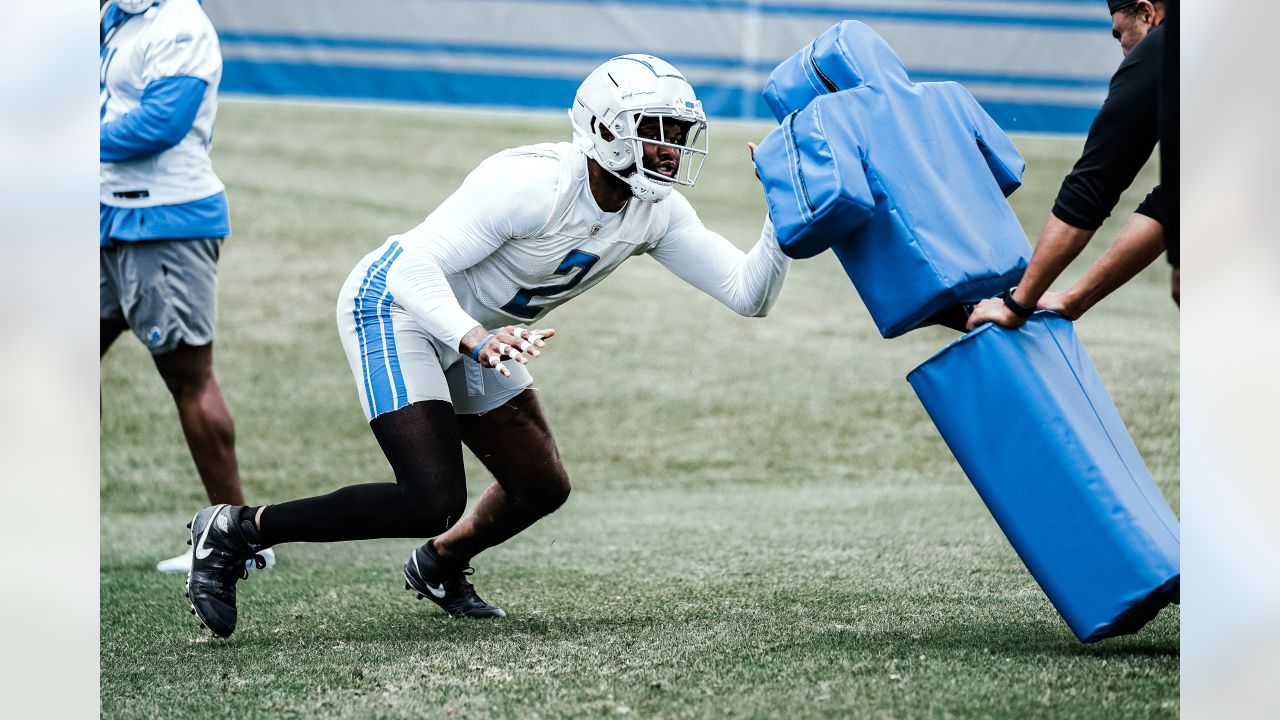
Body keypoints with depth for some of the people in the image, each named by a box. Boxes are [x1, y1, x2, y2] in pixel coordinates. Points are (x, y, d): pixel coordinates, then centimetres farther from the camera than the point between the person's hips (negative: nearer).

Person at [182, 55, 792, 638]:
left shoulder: (656, 214, -7)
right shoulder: (531, 183, -31)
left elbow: (749, 294, -6)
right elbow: (415, 265, -33)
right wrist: (476, 340, -47)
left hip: (471, 331, 9)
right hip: (394, 307, -9)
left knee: (541, 487, 12)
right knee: (433, 502, -20)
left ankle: (438, 566, 42)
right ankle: (238, 530, -9)